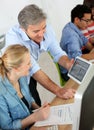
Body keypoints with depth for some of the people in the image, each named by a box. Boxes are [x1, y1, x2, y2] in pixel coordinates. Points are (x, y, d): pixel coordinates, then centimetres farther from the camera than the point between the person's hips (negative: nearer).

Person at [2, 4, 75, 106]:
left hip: (28, 72, 5)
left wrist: (68, 64, -36)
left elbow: (58, 53, -13)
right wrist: (58, 90, -47)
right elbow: (33, 68, -41)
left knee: (36, 105, 12)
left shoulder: (46, 29, -21)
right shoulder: (13, 37, -37)